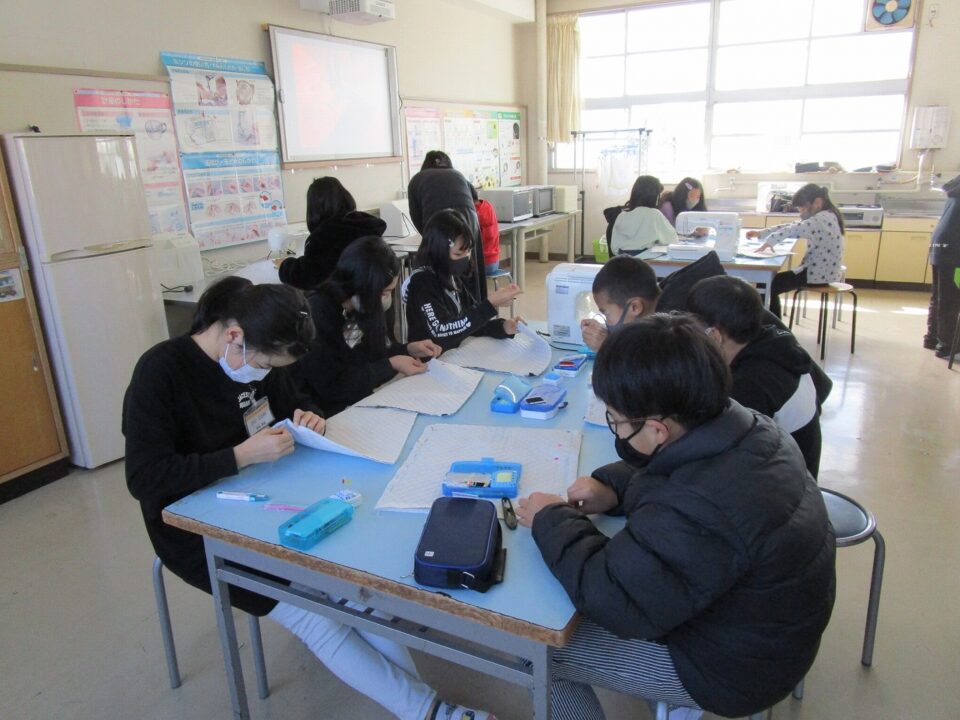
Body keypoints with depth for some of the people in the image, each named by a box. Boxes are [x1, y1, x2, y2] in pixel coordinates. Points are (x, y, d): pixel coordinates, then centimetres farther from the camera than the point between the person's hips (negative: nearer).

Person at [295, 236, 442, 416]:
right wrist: (390, 366, -20)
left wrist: (408, 349, -3)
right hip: (332, 414, -7)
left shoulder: (364, 306, -2)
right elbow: (332, 386, -24)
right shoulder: (315, 316, -25)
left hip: (366, 400, 7)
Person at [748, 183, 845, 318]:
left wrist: (768, 241, -22)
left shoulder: (823, 219, -21)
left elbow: (794, 230, -34)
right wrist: (761, 233, 1)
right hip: (822, 270, 10)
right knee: (771, 279, 14)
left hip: (819, 274, -10)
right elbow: (793, 227, 9)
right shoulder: (824, 217, 10)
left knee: (769, 285, -6)